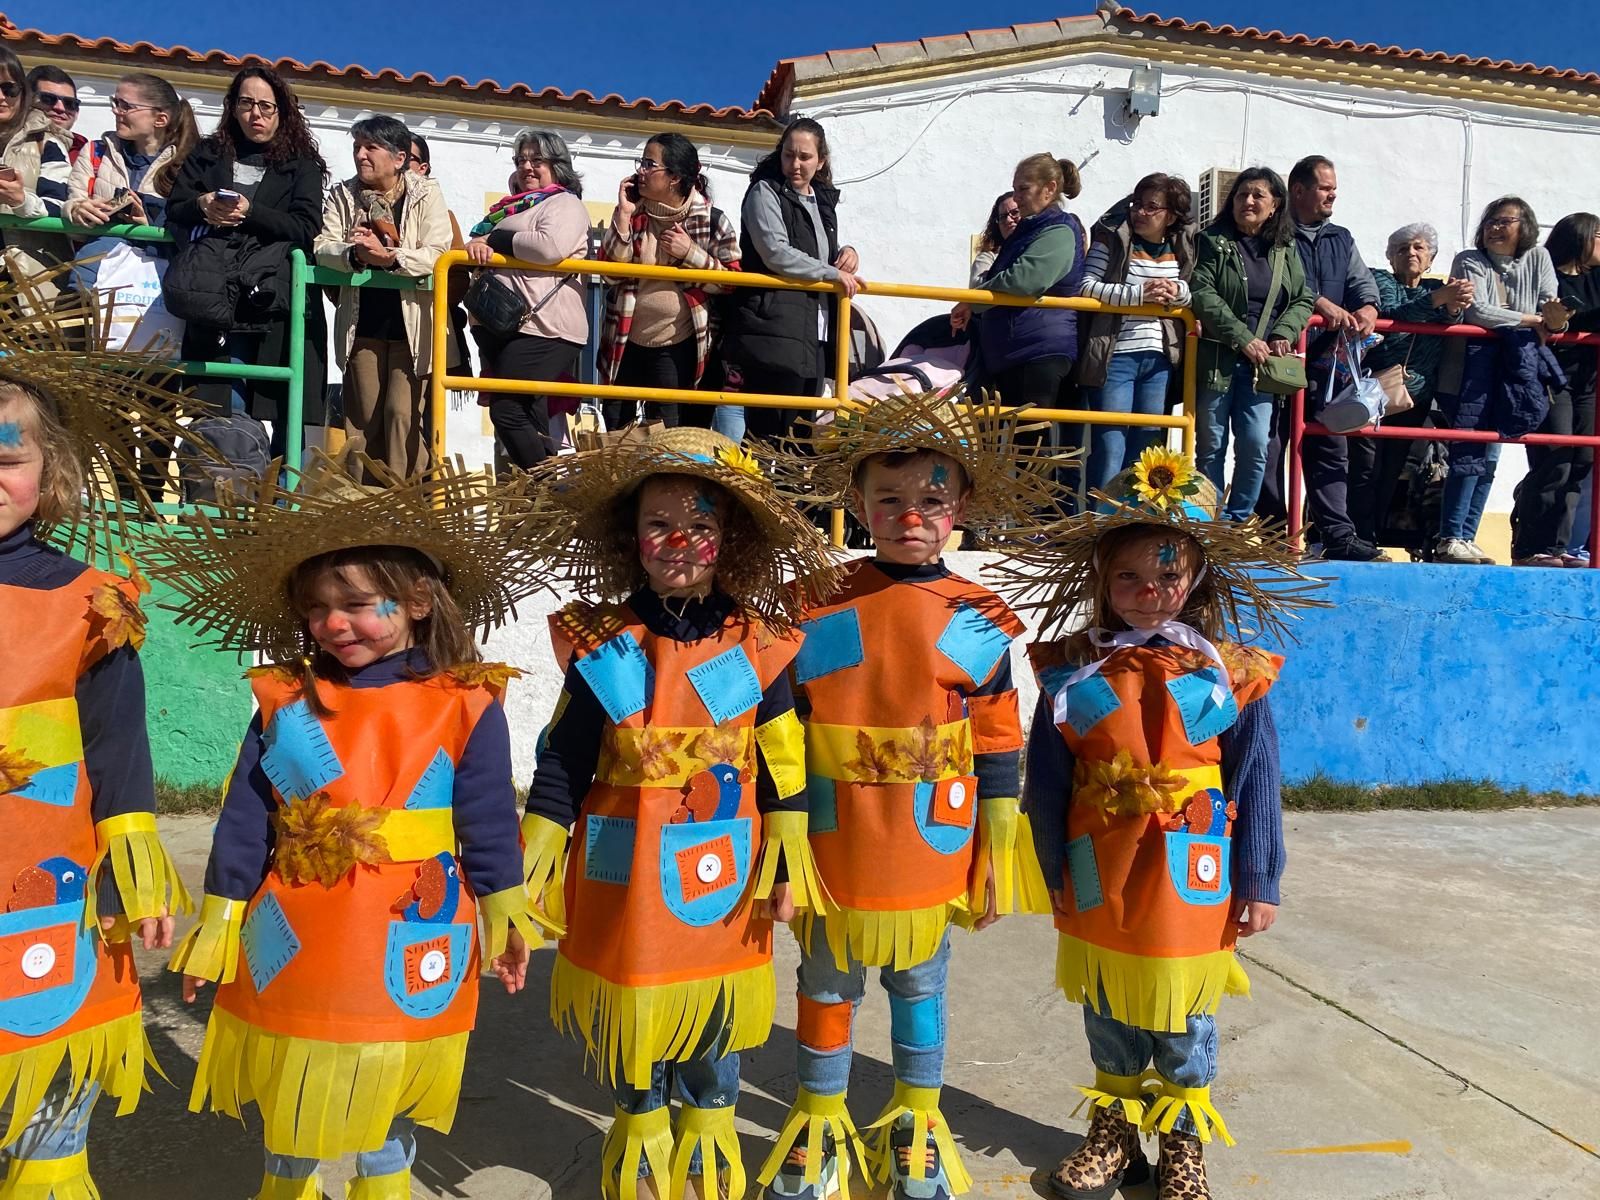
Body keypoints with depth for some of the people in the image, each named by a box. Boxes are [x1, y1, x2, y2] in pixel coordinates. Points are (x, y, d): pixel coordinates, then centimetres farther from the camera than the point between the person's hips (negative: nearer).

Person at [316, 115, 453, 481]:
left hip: (410, 322, -3)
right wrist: (355, 253, -25)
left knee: (403, 413, -8)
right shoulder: (342, 194, 7)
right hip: (362, 322, 4)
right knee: (363, 416, 7)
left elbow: (438, 254, -14)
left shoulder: (426, 194, -3)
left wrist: (390, 256, -28)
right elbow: (322, 246, -4)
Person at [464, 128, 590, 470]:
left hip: (542, 327, -9)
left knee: (507, 410, -15)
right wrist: (477, 247, 5)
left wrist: (495, 240, -11)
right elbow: (482, 244, 28)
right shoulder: (511, 208, 25)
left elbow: (551, 247, -20)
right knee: (529, 415, 10)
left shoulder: (565, 203, 0)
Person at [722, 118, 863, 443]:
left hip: (814, 337, 7)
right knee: (768, 431, -10)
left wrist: (846, 253, 9)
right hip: (773, 333, -7)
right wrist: (833, 273, -10)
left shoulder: (824, 200, 21)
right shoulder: (765, 192, 0)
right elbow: (776, 254, -13)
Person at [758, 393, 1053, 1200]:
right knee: (827, 983, 14)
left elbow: (999, 751, 0)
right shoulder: (819, 613, -7)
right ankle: (819, 1124, 36)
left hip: (933, 852, 0)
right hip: (835, 850, 0)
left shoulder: (980, 623, -5)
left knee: (919, 983, 17)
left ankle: (915, 1125, 39)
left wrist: (999, 860, 1)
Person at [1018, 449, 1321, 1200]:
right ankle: (1113, 1135, 40)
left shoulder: (1232, 677, -8)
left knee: (1185, 1027, 16)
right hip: (1098, 885, 1)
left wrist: (1259, 884, -1)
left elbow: (1256, 789, -3)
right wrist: (1051, 875, 1)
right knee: (1109, 1024, 19)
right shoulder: (1072, 672, -7)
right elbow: (1046, 786, -2)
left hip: (1191, 887, -1)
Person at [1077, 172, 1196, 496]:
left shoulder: (1183, 248, 10)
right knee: (1109, 447, -5)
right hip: (1114, 358, -5)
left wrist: (1179, 291, -5)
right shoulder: (1112, 239, -2)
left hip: (1158, 360, 5)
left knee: (1145, 449, 10)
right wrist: (1137, 294, -20)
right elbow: (1085, 287, -11)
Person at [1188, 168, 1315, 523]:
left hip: (1261, 362, 3)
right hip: (1215, 360, -3)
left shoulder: (1285, 251, 15)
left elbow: (1303, 299, 15)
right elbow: (1202, 294, -11)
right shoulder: (1212, 241, 2)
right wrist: (1243, 339, -17)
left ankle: (1239, 520, 8)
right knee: (1211, 447, 1)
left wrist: (1284, 334, -6)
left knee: (1255, 446, -4)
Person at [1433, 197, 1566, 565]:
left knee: (1488, 458, 5)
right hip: (1472, 371, -5)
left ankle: (1466, 538, 9)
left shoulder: (1537, 258, 11)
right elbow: (1476, 311, -15)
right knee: (1469, 454, -13)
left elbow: (1551, 306, 4)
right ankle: (1449, 540, -11)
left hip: (1513, 372, 5)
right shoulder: (1469, 262, -1)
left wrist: (1555, 317, -20)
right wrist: (1532, 320, -11)